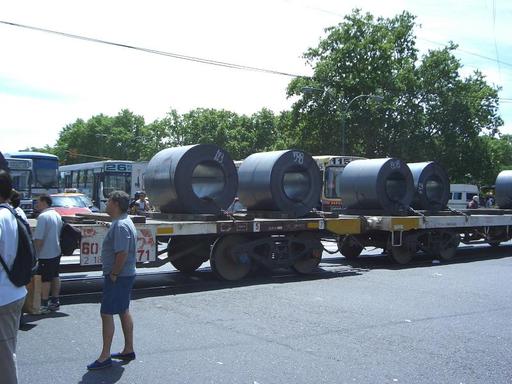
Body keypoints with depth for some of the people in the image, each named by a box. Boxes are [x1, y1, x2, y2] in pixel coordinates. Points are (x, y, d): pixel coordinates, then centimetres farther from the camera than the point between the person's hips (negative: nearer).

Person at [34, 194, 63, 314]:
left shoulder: (43, 216, -18)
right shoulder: (57, 215, 9)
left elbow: (38, 239, -22)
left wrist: (35, 252, -14)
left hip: (45, 254, -8)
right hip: (56, 252, 8)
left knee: (45, 279, -1)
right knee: (55, 277, 14)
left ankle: (44, 305, 4)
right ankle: (55, 301, 21)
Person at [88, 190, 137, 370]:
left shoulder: (120, 225, -22)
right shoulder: (123, 221, 12)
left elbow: (122, 254, -28)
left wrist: (113, 274, -19)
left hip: (118, 277, -11)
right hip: (125, 275, 11)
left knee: (106, 313, -4)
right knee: (124, 311, 16)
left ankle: (105, 357, 2)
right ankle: (128, 350, 25)